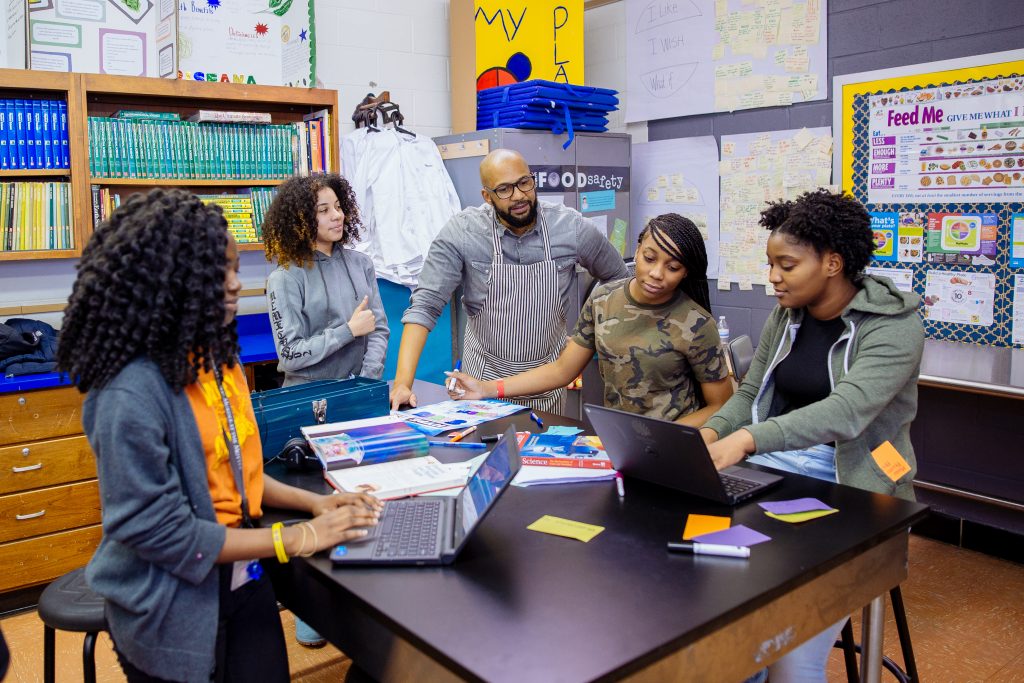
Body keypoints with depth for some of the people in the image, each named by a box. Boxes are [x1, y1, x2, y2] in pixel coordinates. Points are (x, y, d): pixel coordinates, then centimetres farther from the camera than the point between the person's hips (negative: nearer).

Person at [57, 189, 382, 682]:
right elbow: (158, 530, -23)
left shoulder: (216, 358, 1)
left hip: (244, 582, 7)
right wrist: (297, 539, -20)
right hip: (173, 613, -6)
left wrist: (311, 502, -2)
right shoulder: (132, 392, -24)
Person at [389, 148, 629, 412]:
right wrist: (402, 383, -30)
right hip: (485, 375, -1)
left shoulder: (572, 227, -13)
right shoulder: (461, 232, -18)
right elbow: (426, 304, -21)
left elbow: (618, 280, 4)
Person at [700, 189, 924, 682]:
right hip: (771, 475, 6)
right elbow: (750, 393, 13)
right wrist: (710, 433, -9)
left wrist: (746, 439, -40)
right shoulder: (786, 317, 8)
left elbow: (846, 411, -27)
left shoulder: (895, 325, -12)